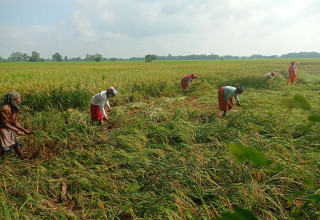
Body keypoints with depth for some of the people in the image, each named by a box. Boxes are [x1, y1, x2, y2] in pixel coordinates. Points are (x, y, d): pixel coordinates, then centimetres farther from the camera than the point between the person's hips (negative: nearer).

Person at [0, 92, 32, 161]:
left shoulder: (15, 109, 4)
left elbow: (15, 123, 10)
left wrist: (25, 131, 8)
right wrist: (16, 130, -20)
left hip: (9, 131, 8)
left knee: (17, 145, 10)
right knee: (6, 149, -12)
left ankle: (23, 159, 21)